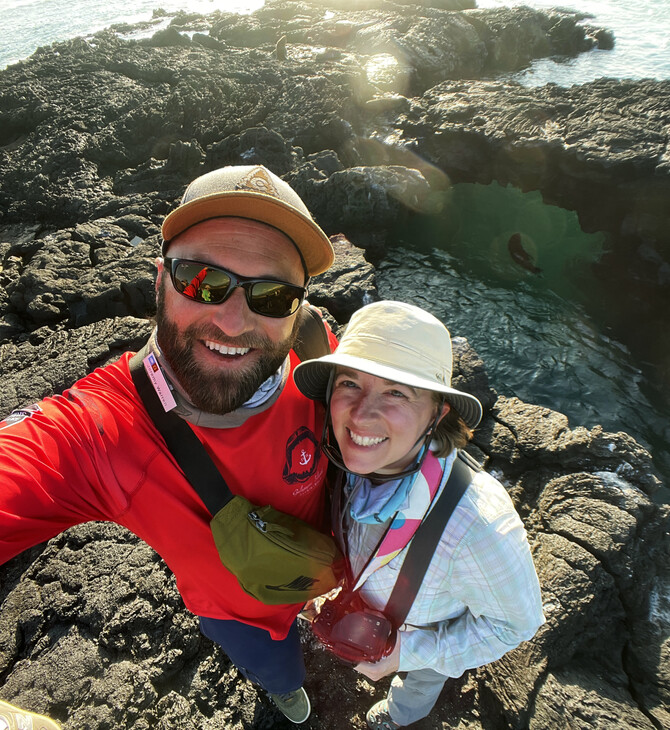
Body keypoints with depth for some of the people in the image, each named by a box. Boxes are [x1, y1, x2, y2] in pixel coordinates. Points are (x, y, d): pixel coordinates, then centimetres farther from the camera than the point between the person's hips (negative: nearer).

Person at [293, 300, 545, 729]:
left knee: (421, 678, 33)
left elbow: (514, 621, -26)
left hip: (434, 628, -3)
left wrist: (408, 651, -25)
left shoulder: (478, 528, -48)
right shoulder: (363, 462, -29)